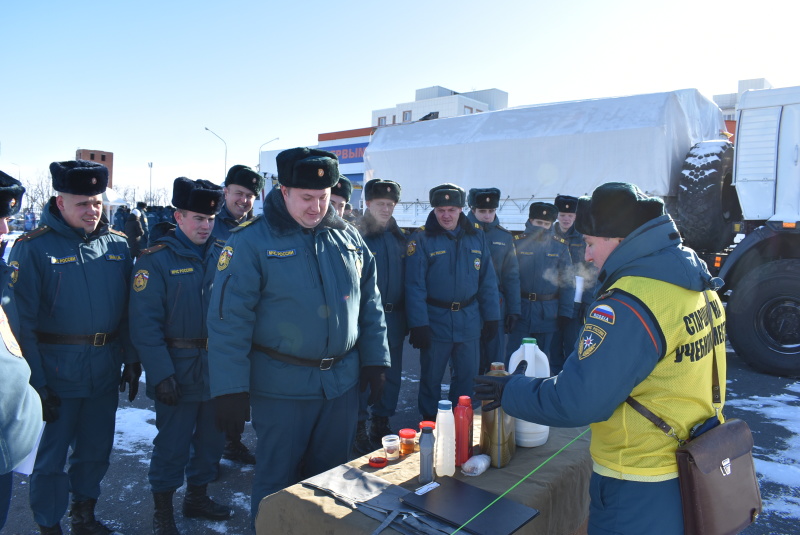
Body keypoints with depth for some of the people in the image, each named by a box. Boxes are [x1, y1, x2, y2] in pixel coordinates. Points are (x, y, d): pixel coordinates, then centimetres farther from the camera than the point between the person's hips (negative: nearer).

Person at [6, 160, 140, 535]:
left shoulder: (117, 244, 3)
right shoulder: (33, 248, -10)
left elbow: (128, 310, 6)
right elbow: (22, 321, -12)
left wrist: (132, 360, 4)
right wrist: (36, 383, -14)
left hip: (106, 369, 4)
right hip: (57, 371, -4)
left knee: (96, 448, 18)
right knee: (51, 454, 10)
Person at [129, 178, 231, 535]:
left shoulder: (223, 254, 3)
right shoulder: (156, 260, -10)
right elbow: (145, 323, -14)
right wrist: (162, 374, -18)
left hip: (218, 367, 5)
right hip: (178, 369, -4)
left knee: (212, 436, 17)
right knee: (172, 443, 8)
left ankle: (197, 496, 38)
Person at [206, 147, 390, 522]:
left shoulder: (348, 237, 3)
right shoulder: (251, 241, -11)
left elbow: (370, 305, 9)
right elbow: (229, 320, -13)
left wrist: (375, 361, 6)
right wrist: (231, 390, -14)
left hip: (343, 381, 4)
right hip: (281, 386, -4)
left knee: (331, 476, 20)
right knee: (277, 480, 13)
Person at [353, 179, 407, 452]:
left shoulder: (400, 237, 9)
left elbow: (406, 279, 10)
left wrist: (407, 318, 7)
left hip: (394, 319, 5)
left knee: (391, 376, 13)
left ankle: (381, 425, 29)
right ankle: (358, 428, 20)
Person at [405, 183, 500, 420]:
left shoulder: (477, 236, 2)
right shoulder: (422, 239, -9)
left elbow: (488, 281, 5)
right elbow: (414, 285, -12)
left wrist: (491, 317, 3)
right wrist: (418, 324, -17)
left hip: (469, 320, 3)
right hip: (435, 320, -3)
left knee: (467, 376, 15)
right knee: (431, 378, 12)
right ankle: (429, 422, 31)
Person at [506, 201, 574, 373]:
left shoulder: (560, 246, 3)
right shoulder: (517, 242, -1)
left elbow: (567, 281, 2)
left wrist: (565, 312, -4)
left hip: (549, 312, 1)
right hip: (521, 309, -1)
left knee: (550, 360, 11)